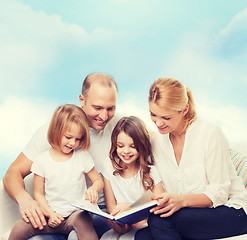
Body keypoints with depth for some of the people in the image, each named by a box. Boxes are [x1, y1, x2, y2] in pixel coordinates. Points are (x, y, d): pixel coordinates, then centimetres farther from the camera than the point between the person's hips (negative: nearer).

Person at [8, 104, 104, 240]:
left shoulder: (82, 156, 1)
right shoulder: (42, 160, 0)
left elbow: (98, 180, 9)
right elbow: (38, 194, 4)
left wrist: (94, 189, -15)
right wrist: (50, 214, -11)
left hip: (77, 212, -1)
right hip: (51, 216, 1)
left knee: (82, 221, -35)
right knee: (19, 229, -18)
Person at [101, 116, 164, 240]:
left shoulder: (150, 170, -9)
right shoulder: (110, 166, -1)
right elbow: (111, 205, 2)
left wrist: (132, 207, -23)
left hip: (145, 225, -3)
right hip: (122, 225, 3)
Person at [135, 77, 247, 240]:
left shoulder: (210, 134, -14)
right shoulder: (157, 142, 4)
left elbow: (219, 193, -13)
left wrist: (181, 200, -30)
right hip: (192, 216, 5)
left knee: (160, 220, -27)